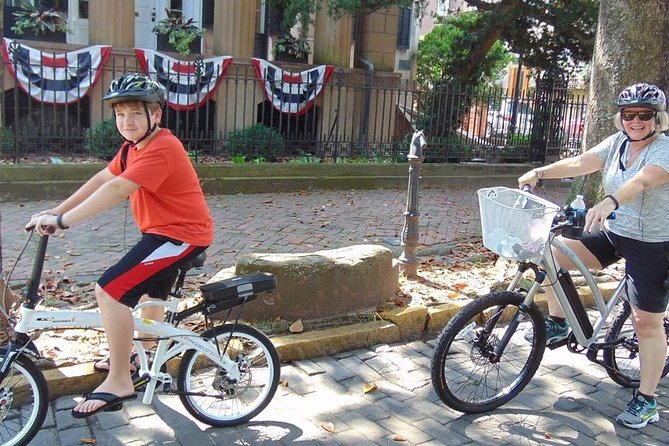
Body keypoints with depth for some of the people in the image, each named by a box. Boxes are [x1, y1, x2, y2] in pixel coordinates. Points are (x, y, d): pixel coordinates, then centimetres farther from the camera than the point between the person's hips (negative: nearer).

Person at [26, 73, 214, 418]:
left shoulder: (161, 149, -23)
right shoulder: (133, 146, 8)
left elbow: (116, 190, -31)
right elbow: (100, 180, 8)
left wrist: (62, 221, -31)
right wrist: (56, 211, 1)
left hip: (181, 233, -11)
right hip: (163, 230, 11)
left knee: (109, 290, -19)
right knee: (149, 292, 31)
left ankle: (118, 381, -7)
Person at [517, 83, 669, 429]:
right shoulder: (616, 143, 3)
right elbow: (579, 163, -8)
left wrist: (609, 202, -55)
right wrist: (540, 172, -23)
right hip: (611, 233, 6)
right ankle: (558, 323, 10)